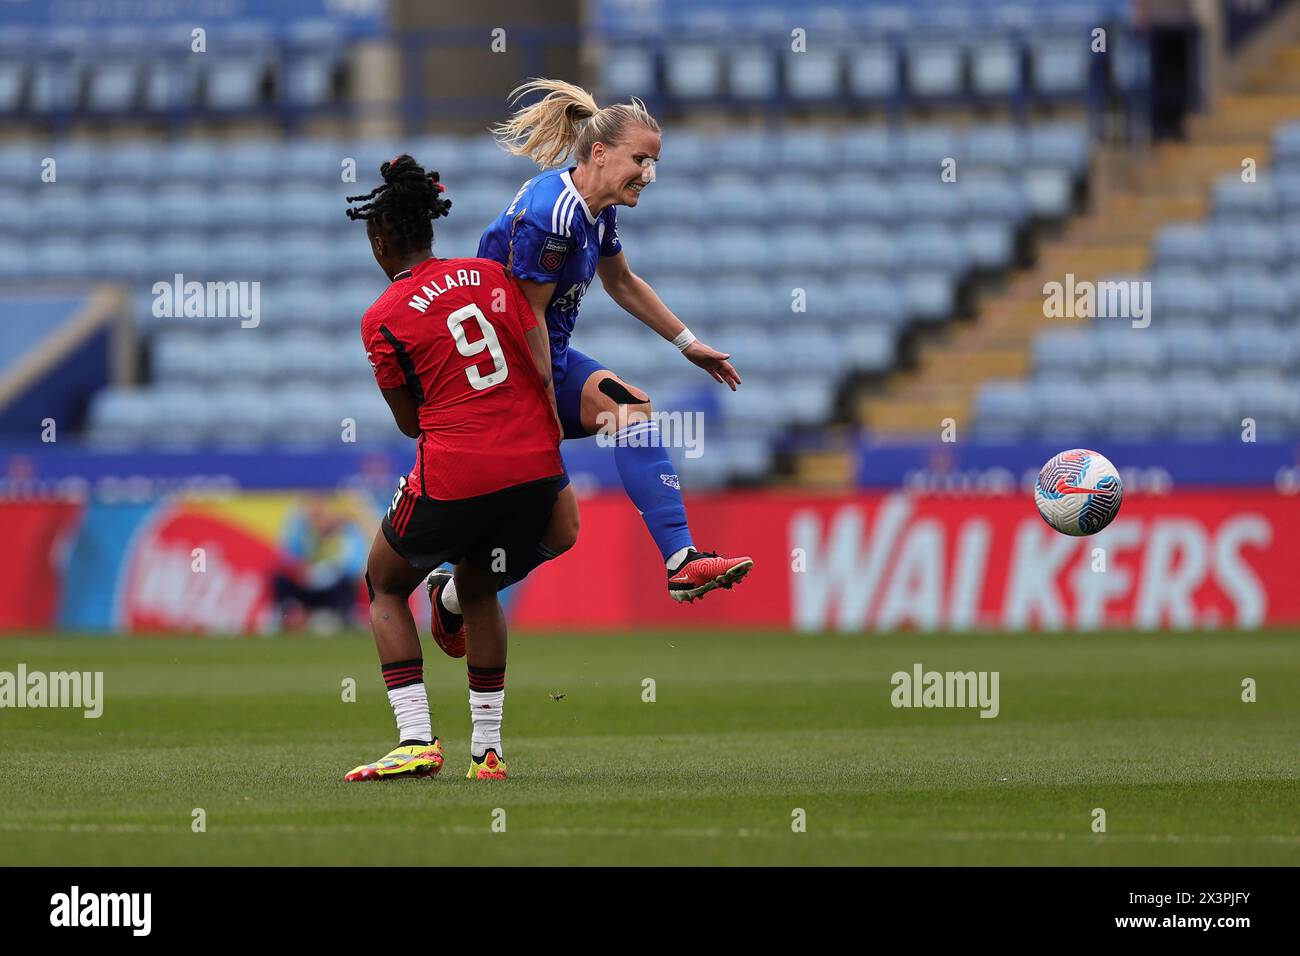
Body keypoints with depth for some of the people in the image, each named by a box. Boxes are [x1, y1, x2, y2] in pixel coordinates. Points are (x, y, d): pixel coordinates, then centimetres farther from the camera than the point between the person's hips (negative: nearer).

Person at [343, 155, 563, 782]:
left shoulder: (383, 320, -2)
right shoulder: (490, 275, 9)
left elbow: (410, 423, 6)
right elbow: (543, 372, 5)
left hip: (454, 474, -5)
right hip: (536, 468, 5)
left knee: (385, 587, 18)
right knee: (477, 587, 27)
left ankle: (416, 739, 4)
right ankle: (487, 748, 21)